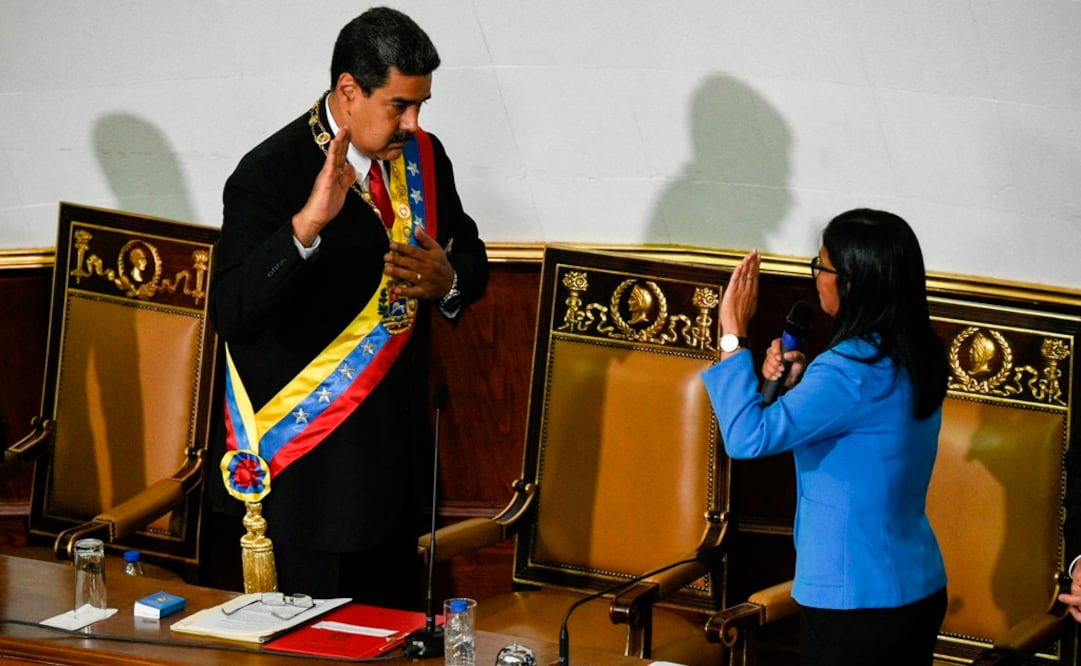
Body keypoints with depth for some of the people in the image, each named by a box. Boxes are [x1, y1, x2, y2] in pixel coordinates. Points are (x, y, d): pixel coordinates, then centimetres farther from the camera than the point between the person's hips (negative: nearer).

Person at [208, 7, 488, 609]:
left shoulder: (423, 158, 4)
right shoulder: (270, 175, -16)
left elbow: (473, 260, 17)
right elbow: (231, 313, -27)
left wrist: (447, 281, -7)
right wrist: (306, 225, -39)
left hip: (399, 455, 6)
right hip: (311, 468, -6)